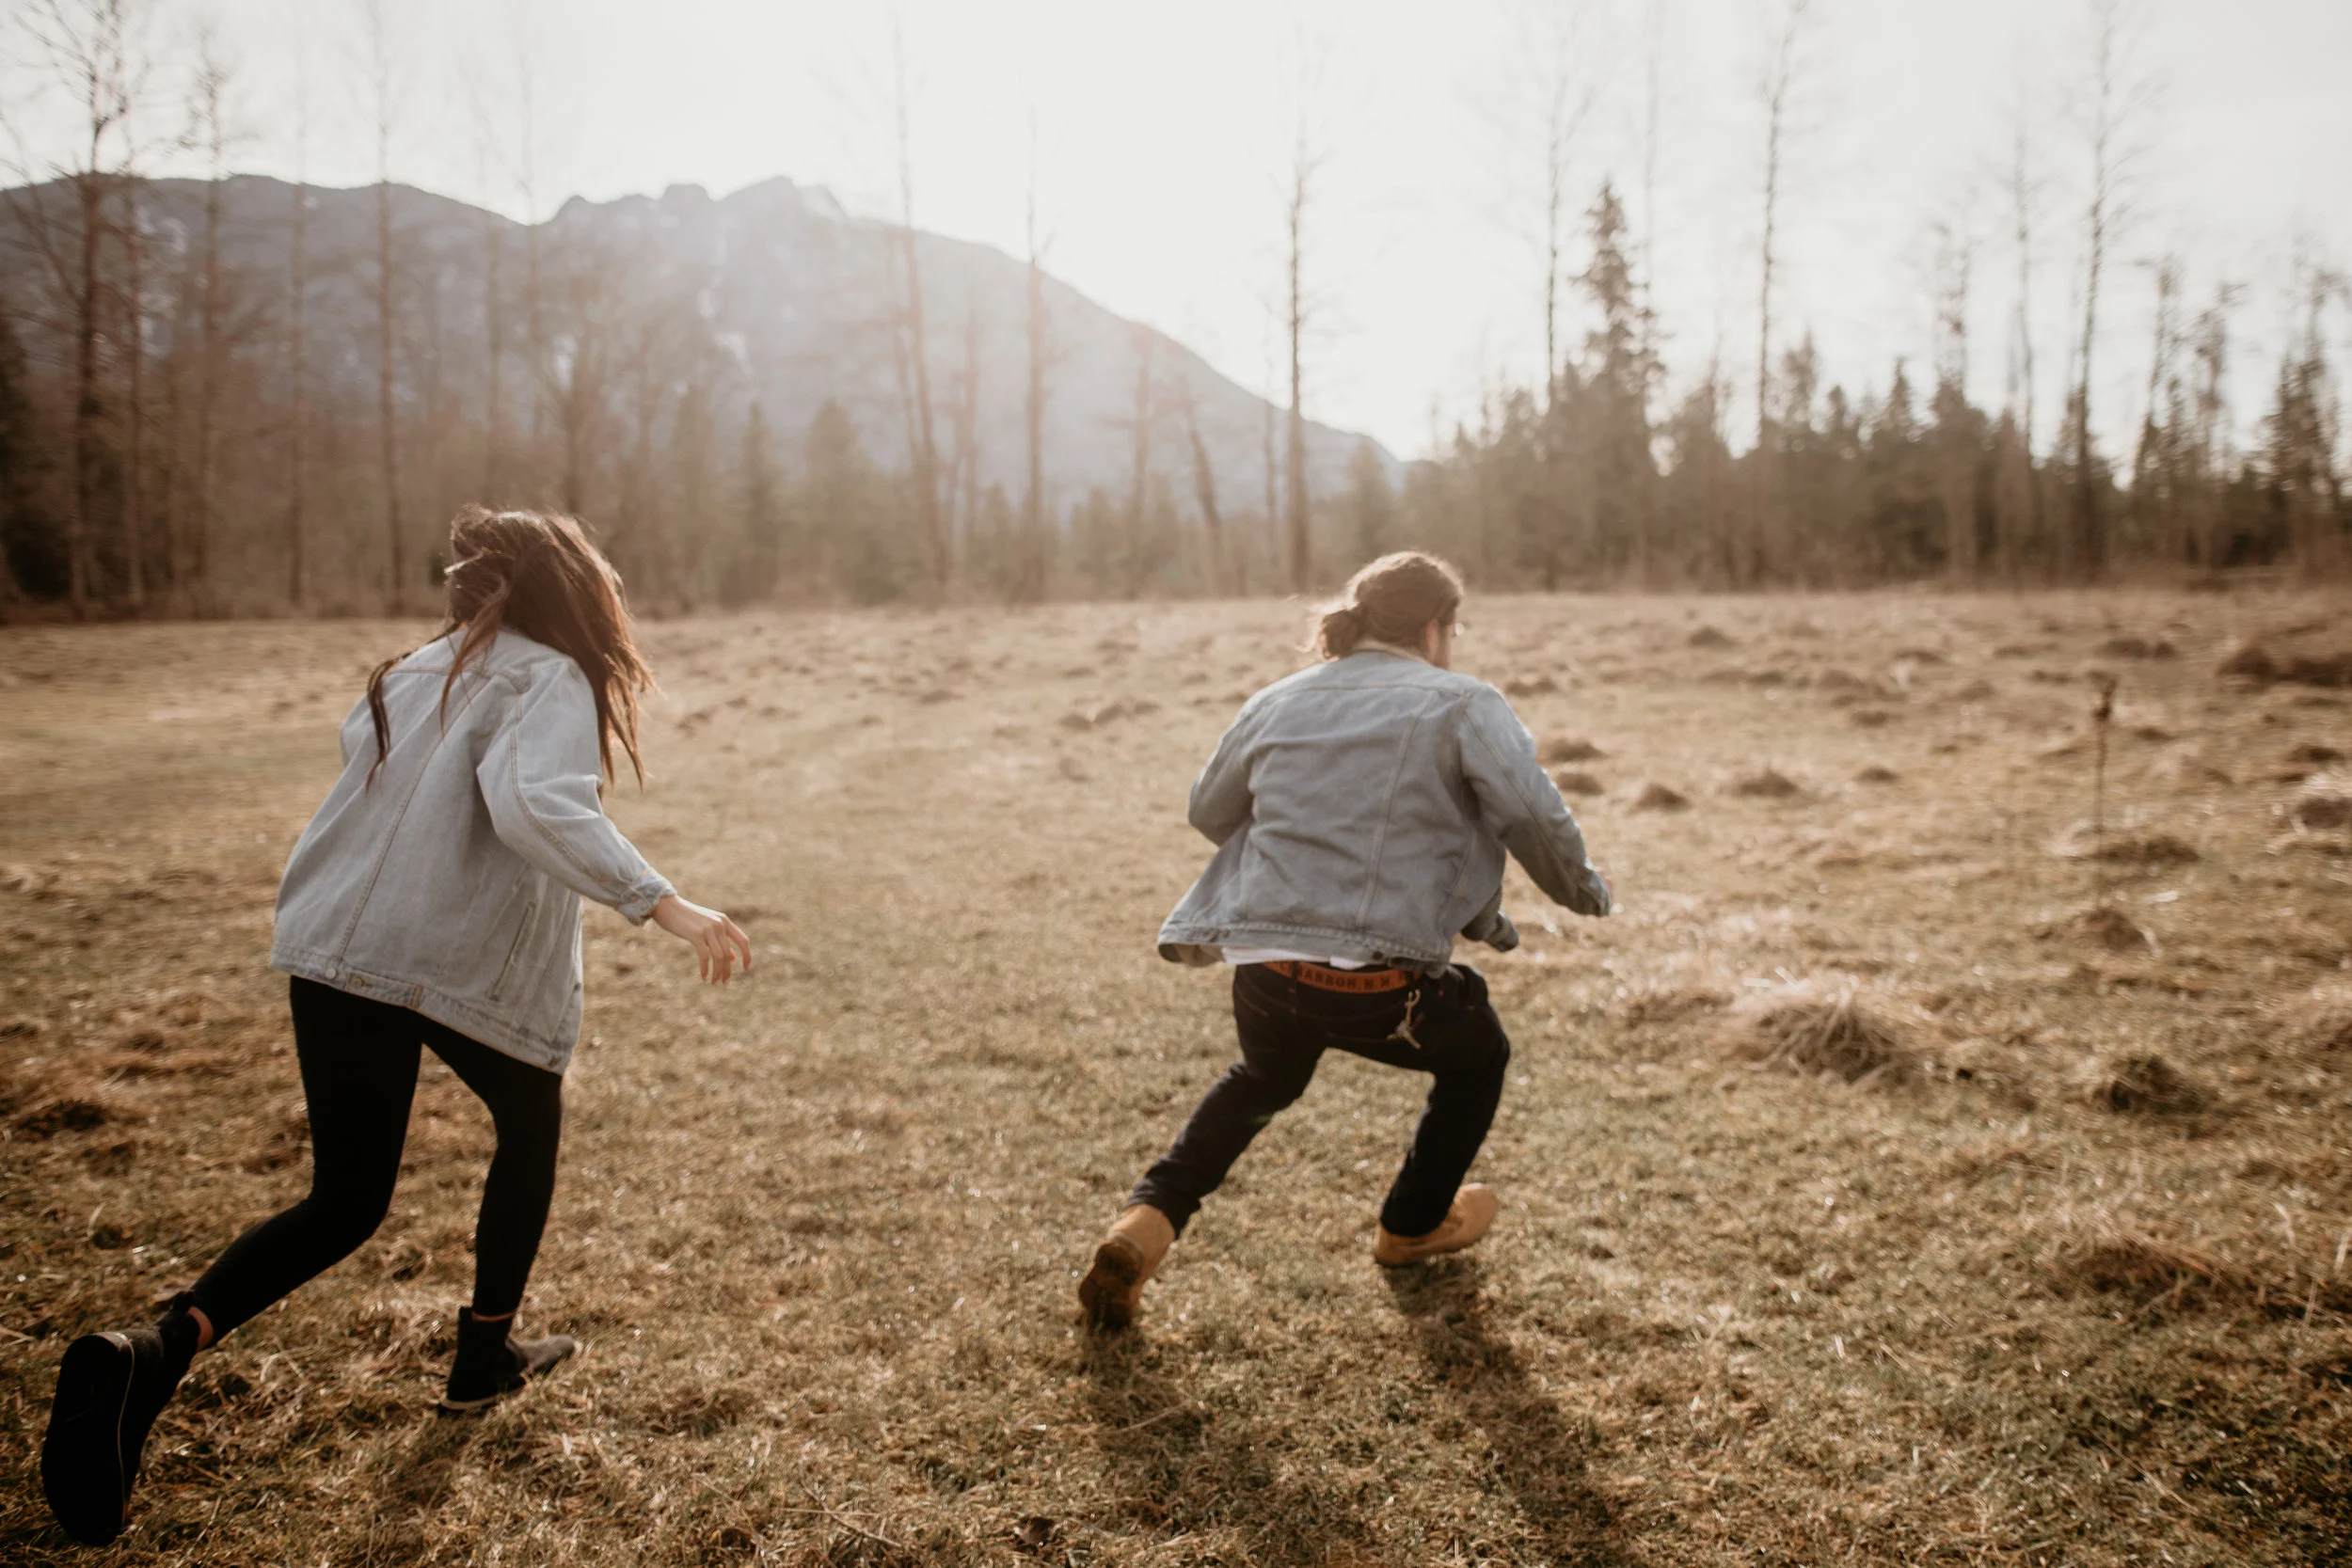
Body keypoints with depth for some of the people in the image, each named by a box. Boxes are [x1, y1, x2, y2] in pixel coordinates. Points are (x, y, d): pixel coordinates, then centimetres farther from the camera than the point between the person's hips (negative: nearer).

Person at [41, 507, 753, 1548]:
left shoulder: (414, 673, 15)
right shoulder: (549, 682, -8)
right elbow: (536, 806, -26)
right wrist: (661, 904, -30)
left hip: (334, 951, 6)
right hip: (471, 964, -6)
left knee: (345, 1201, 12)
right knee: (530, 1130, 24)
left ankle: (161, 1347, -12)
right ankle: (484, 1356, 34)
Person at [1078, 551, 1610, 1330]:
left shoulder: (1279, 702, 13)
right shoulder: (1463, 704, 0)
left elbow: (1209, 810, 21)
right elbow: (1533, 813, -12)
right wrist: (1581, 888, 6)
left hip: (1262, 974, 5)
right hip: (1380, 985, -4)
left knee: (1264, 1079, 36)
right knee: (1477, 1054, 29)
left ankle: (1148, 1220, 19)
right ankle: (1413, 1224, 44)